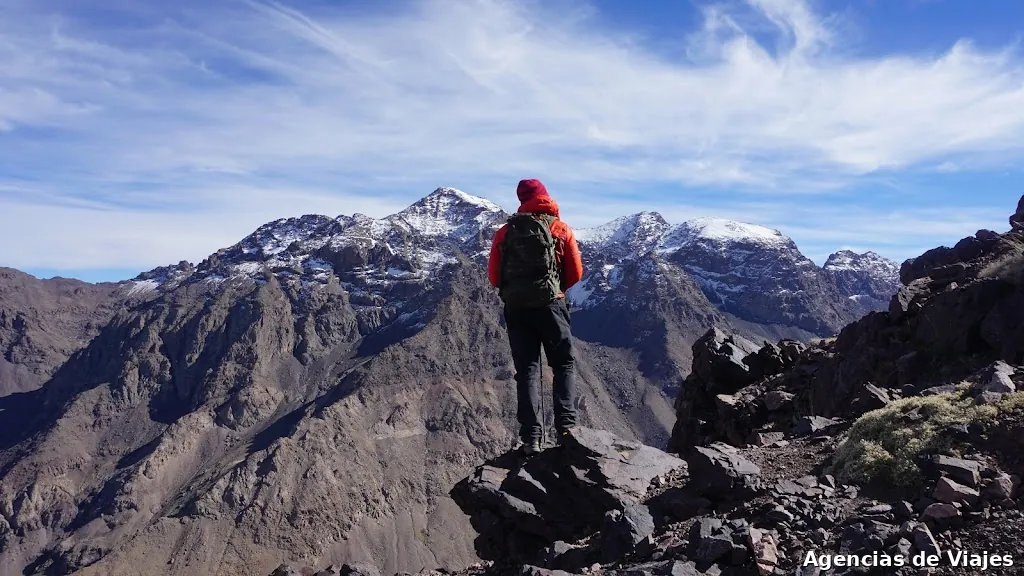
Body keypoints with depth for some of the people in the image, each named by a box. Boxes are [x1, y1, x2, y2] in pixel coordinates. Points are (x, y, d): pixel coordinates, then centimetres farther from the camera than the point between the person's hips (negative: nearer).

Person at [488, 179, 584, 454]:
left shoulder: (505, 232, 7)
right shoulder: (561, 229, 3)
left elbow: (494, 277, 5)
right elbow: (575, 273, 2)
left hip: (515, 307, 2)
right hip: (551, 305, -2)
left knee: (526, 370, 6)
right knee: (565, 364, 10)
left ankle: (531, 438, -1)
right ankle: (566, 426, -5)